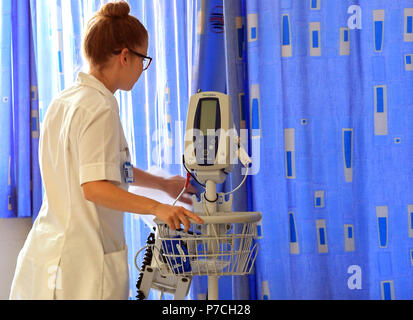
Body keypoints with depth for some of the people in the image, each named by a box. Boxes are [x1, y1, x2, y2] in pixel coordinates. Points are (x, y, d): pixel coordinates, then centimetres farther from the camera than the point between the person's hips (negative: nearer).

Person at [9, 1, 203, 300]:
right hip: (84, 261, -9)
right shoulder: (99, 109, -15)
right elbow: (94, 187, -22)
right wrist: (156, 207, -30)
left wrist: (163, 183, 28)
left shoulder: (64, 101, 14)